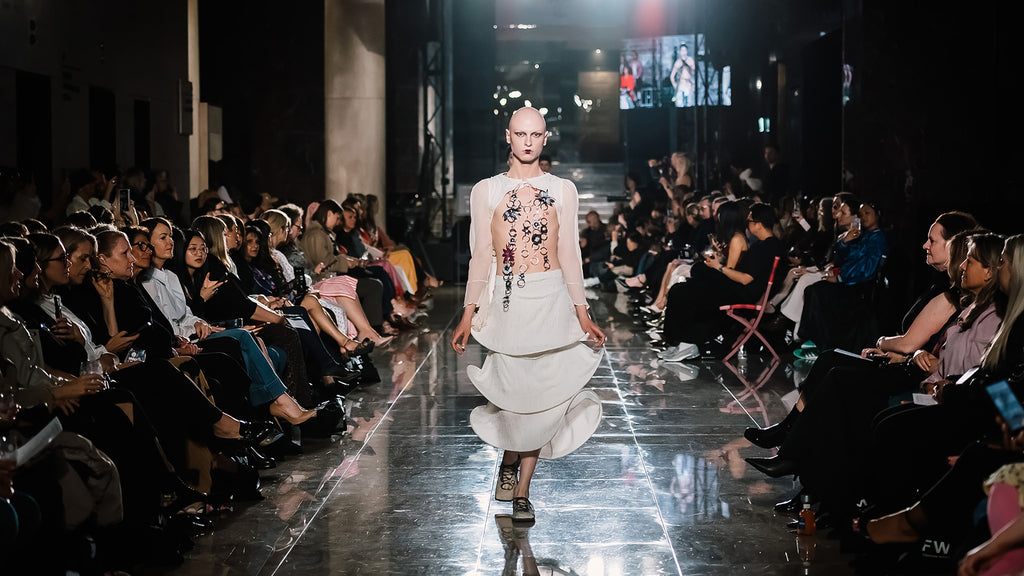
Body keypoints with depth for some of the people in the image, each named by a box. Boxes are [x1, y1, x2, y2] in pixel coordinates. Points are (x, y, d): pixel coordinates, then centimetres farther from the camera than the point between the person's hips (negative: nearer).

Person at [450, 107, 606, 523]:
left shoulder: (562, 191, 9)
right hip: (506, 301, -1)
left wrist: (582, 313, 4)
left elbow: (569, 254, 8)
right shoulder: (486, 191, 7)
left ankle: (522, 488, 7)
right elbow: (481, 255, 5)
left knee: (541, 392, -4)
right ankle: (509, 459, 27)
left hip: (551, 300, 1)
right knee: (514, 391, -5)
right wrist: (468, 313, 0)